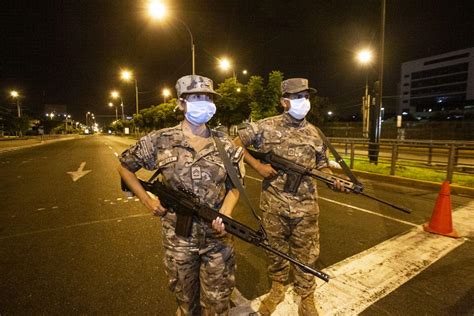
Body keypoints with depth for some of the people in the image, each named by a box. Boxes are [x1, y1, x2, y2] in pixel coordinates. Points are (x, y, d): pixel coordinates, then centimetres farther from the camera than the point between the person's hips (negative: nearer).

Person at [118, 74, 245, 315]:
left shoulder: (224, 143, -2)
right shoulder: (161, 140, -7)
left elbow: (235, 185, 6)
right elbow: (124, 167, 7)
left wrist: (225, 212, -12)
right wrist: (147, 201, 0)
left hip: (218, 236, 1)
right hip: (178, 237, 0)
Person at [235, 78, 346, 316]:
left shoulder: (314, 133, 5)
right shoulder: (267, 127, -5)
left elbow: (322, 166, 12)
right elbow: (234, 145, -1)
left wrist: (334, 180, -9)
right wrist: (257, 165, -12)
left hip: (305, 208, 2)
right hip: (273, 206, -1)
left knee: (306, 255, 13)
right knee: (276, 250, 18)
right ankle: (277, 290, 43)